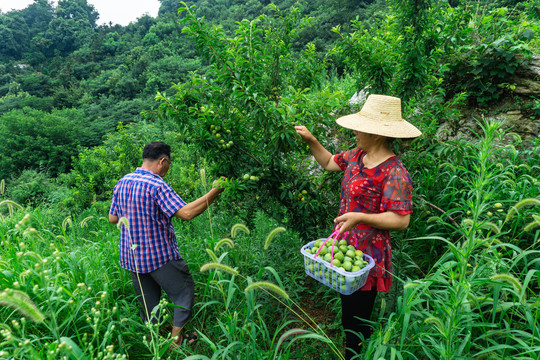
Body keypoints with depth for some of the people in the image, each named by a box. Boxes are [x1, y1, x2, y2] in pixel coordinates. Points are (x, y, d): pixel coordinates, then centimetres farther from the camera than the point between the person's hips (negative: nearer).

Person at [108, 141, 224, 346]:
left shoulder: (122, 183, 5)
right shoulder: (156, 186, -19)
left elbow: (113, 218, 12)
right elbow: (186, 213, -27)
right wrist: (213, 193, -22)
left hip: (131, 258, 8)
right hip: (159, 256, -7)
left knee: (148, 304, 20)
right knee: (184, 293, 11)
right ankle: (176, 339, 17)